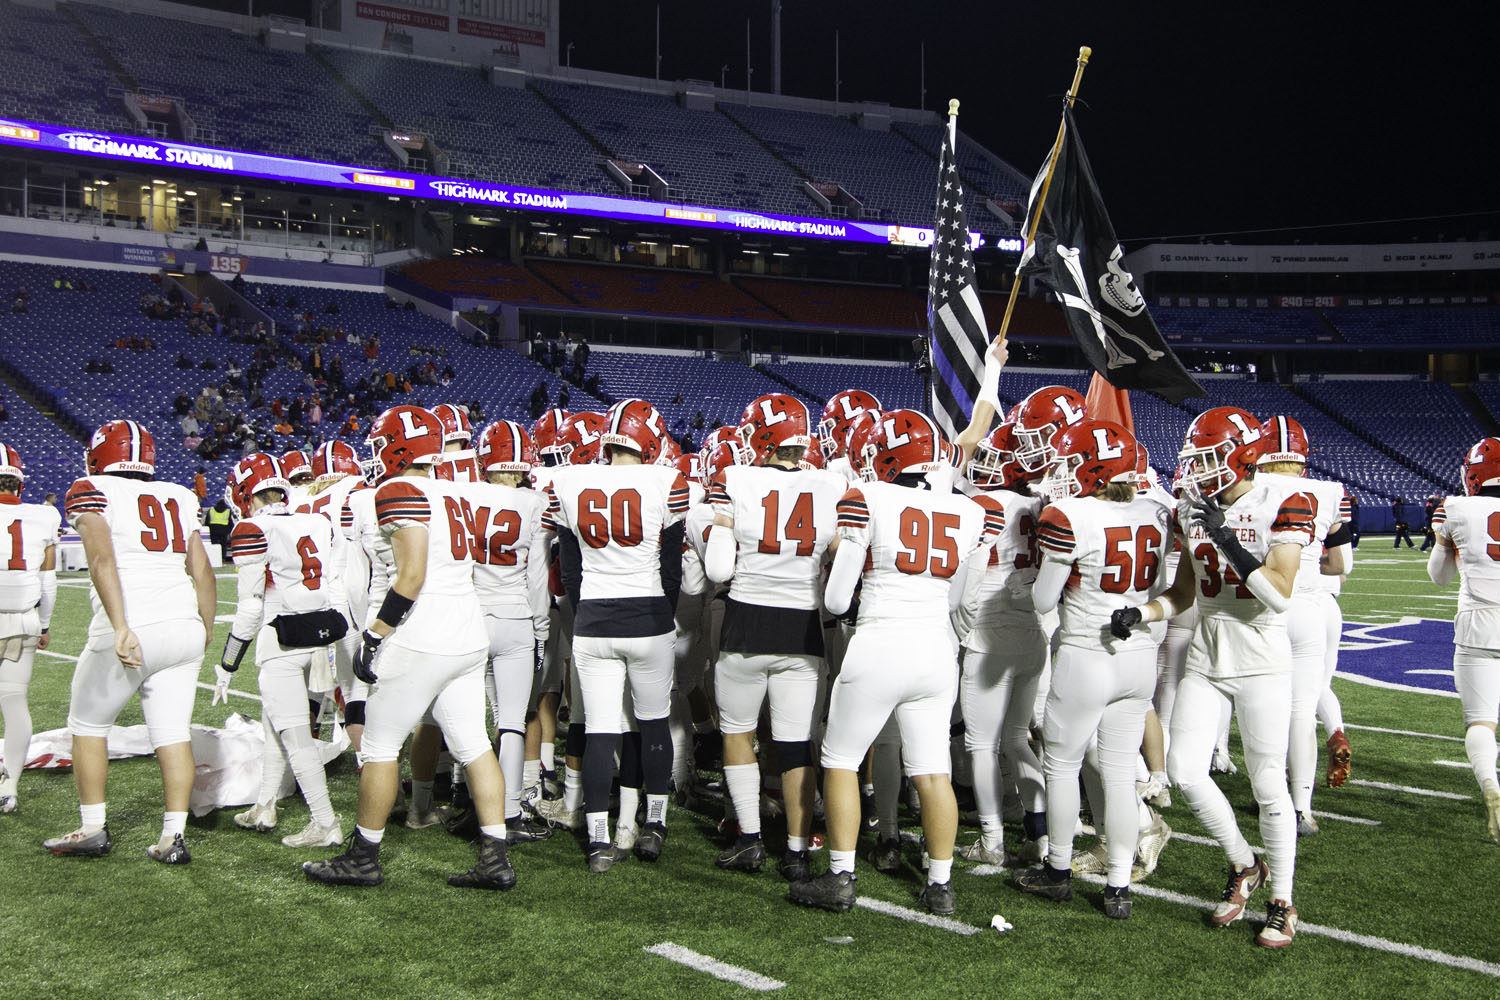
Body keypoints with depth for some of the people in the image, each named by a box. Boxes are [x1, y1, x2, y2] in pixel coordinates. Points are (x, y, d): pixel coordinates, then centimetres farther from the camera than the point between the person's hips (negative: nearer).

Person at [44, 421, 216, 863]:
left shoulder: (91, 494, 1)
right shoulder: (177, 498, 15)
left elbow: (103, 560, -15)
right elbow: (202, 571, 14)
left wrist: (121, 627, -22)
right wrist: (206, 631, 24)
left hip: (131, 631, -4)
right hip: (184, 626, 4)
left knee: (88, 724, 15)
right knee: (173, 733, 7)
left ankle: (92, 828, 20)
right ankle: (174, 837, 4)